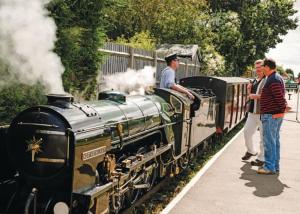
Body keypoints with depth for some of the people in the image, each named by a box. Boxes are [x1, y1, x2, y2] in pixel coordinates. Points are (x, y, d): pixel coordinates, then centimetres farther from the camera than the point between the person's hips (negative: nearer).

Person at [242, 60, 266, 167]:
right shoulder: (255, 81, 16)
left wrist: (256, 96, -21)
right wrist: (249, 90, 5)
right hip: (252, 112, 9)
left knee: (263, 136, 1)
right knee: (247, 132, 16)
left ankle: (261, 159, 11)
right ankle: (251, 151, 37)